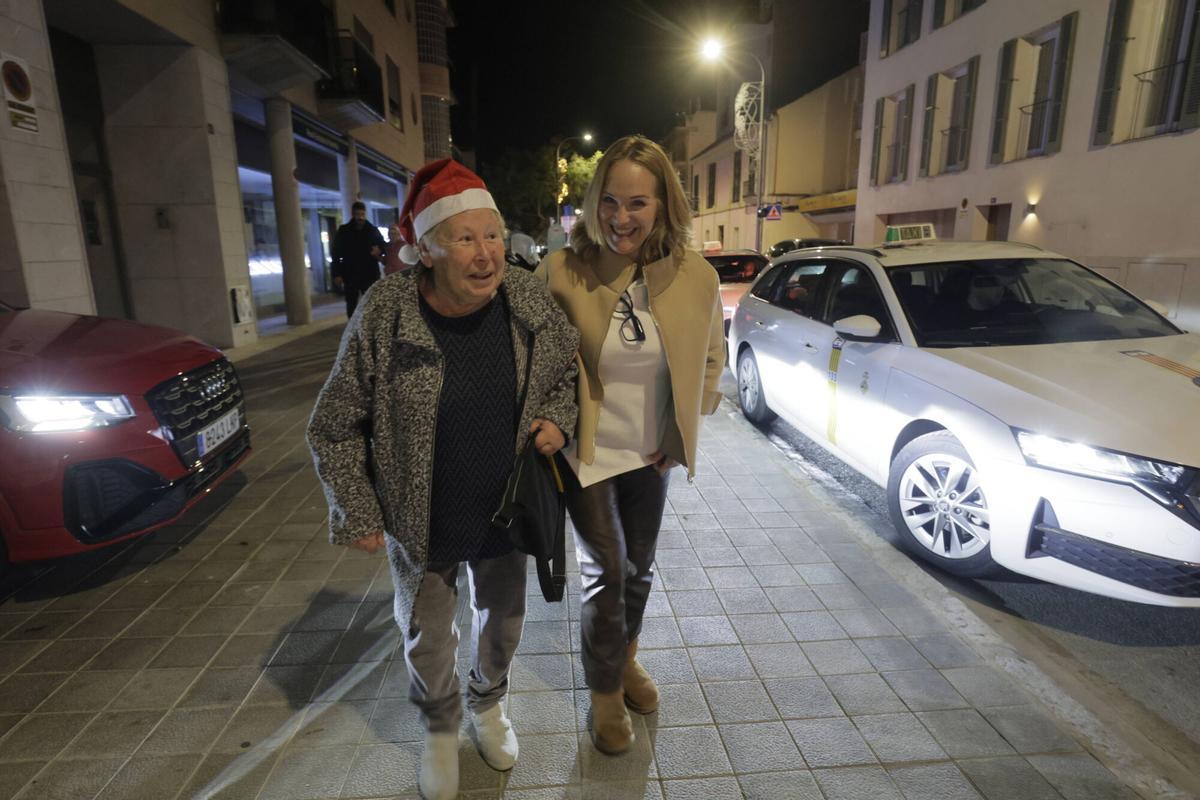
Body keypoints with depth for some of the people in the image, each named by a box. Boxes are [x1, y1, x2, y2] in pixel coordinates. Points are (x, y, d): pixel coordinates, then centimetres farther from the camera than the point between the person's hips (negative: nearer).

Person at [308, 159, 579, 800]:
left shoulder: (530, 301, -14)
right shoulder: (382, 318, -22)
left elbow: (569, 371, 5)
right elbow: (334, 428, -11)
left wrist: (557, 418, -13)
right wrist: (357, 516, -9)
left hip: (506, 514, 3)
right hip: (421, 525, -2)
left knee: (503, 620, 24)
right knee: (428, 640, 19)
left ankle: (488, 705, 56)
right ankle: (440, 729, 51)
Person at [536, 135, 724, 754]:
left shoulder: (695, 277, -11)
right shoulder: (561, 272, -19)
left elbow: (709, 358, 5)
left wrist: (682, 433, 3)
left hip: (652, 454, 4)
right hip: (587, 451, -3)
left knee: (639, 567, 19)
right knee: (607, 572, 4)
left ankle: (626, 659, 48)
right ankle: (605, 692, 32)